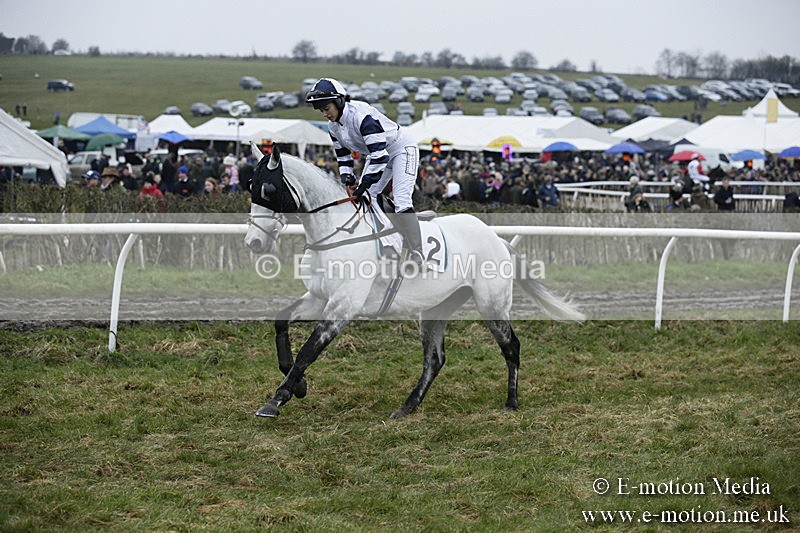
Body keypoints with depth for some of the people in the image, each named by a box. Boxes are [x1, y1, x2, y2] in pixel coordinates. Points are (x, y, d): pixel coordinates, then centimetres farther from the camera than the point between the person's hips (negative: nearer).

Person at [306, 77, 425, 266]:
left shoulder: (361, 115, -33)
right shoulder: (333, 126, -4)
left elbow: (379, 153, -35)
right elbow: (342, 153, 10)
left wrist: (365, 184, -34)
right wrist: (347, 176, -8)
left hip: (401, 150, -9)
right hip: (378, 155, 9)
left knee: (401, 201, -23)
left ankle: (417, 256, -23)